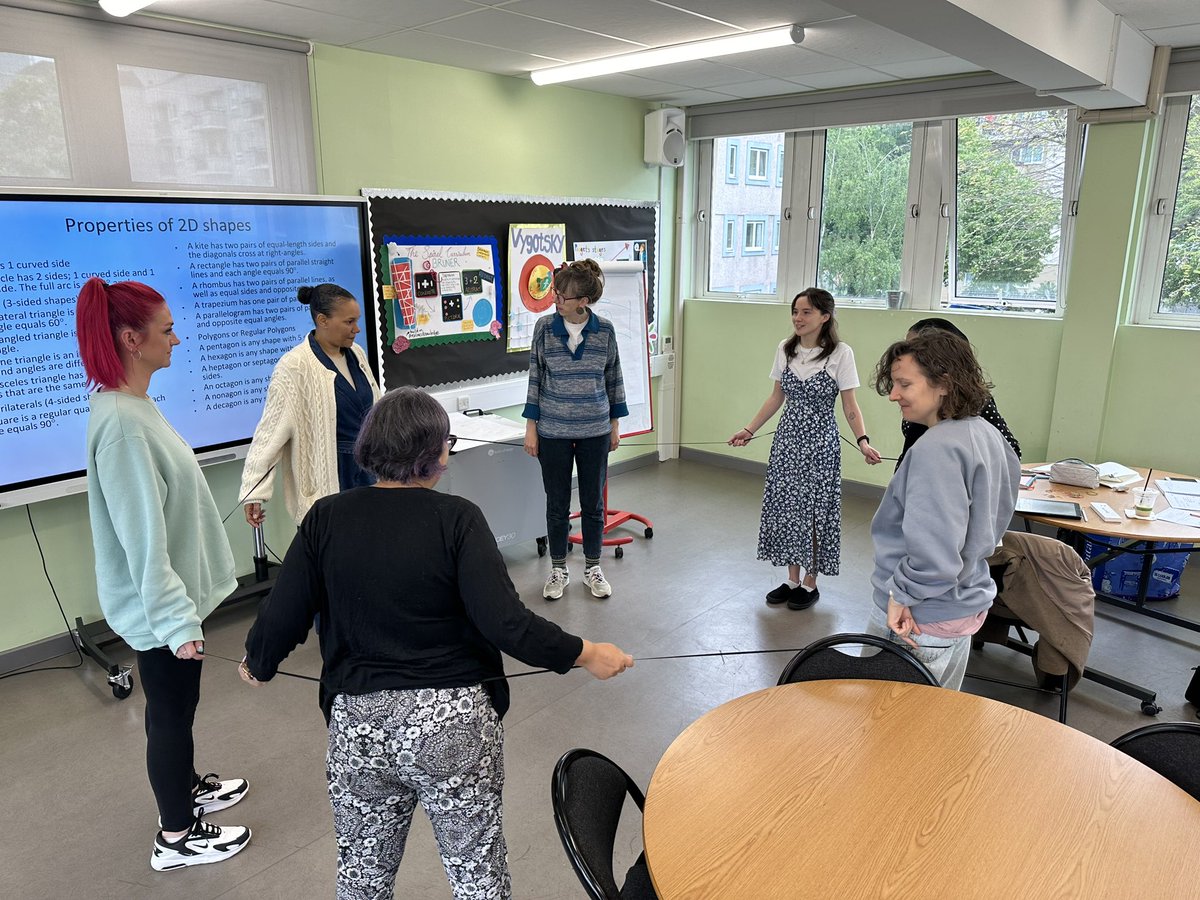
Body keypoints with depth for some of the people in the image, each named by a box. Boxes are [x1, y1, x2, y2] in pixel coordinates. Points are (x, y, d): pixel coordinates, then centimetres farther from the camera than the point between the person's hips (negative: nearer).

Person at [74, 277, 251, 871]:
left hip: (174, 589, 9)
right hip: (158, 603, -9)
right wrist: (175, 617, -23)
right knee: (171, 709, 8)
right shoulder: (120, 421, -27)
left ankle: (186, 787, 46)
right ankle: (176, 838, 27)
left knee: (177, 702, 25)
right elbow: (142, 536, -27)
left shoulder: (132, 404, 3)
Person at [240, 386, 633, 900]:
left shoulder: (326, 518, -4)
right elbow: (506, 623, -19)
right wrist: (586, 655, -7)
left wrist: (258, 665, 20)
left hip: (357, 724, 3)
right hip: (453, 722, -3)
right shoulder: (456, 519, -13)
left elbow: (282, 617, -1)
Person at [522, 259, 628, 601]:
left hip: (595, 432, 1)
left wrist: (614, 425, 7)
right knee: (557, 504, 9)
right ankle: (558, 570, 26)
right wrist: (531, 427, -2)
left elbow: (613, 379, 5)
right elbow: (535, 378, -1)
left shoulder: (604, 330, -4)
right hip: (553, 432, 0)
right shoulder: (545, 327, -6)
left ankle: (592, 569, 28)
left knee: (593, 502, 10)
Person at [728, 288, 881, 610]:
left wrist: (863, 441, -23)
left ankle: (810, 584, 22)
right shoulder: (784, 349, 3)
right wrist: (749, 430, 9)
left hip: (820, 442, -5)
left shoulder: (840, 353, -11)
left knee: (813, 511, 4)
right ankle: (792, 580, 25)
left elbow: (850, 406, -9)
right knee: (785, 507, 9)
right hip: (787, 438, 5)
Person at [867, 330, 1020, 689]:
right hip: (966, 605, 10)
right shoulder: (986, 434, 5)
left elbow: (934, 548, -31)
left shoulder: (938, 448, -25)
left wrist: (902, 593, -18)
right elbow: (997, 517, 16)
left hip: (918, 621, -10)